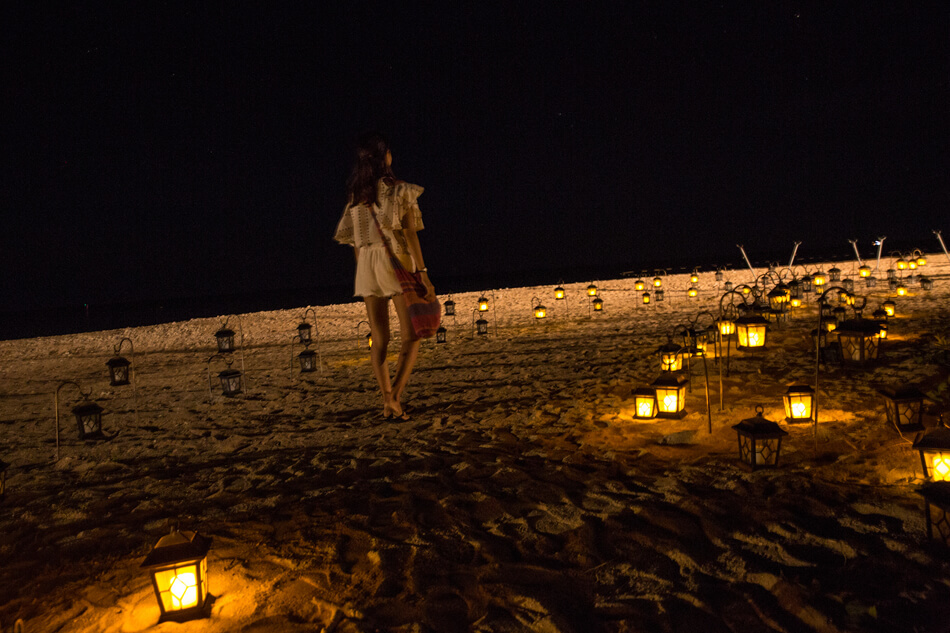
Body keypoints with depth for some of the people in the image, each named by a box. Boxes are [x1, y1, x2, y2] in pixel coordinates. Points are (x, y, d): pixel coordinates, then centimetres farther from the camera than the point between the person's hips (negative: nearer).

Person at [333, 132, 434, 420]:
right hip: (396, 262, -5)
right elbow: (410, 233, -9)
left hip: (366, 265, 5)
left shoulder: (355, 195, 11)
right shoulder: (399, 190, -4)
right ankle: (395, 395, -14)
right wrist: (422, 272, -10)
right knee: (411, 335, 1)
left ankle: (387, 400, 8)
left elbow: (355, 239, 13)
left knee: (379, 339, 7)